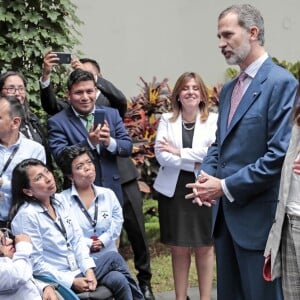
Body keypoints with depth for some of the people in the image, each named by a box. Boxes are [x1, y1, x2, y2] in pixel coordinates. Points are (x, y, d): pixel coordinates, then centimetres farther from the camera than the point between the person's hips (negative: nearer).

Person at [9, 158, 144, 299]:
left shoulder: (58, 201, 4)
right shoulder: (26, 215, -18)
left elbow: (78, 238, 5)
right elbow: (35, 264, -18)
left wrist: (88, 269, -10)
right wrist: (72, 282, -18)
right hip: (58, 282, -7)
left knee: (118, 280, -15)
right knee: (114, 258, -14)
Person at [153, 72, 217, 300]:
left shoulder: (214, 120, 1)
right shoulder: (166, 120, 6)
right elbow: (161, 155, -5)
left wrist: (179, 152, -11)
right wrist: (194, 164, -13)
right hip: (174, 190, 1)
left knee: (204, 247, 6)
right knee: (179, 248, 6)